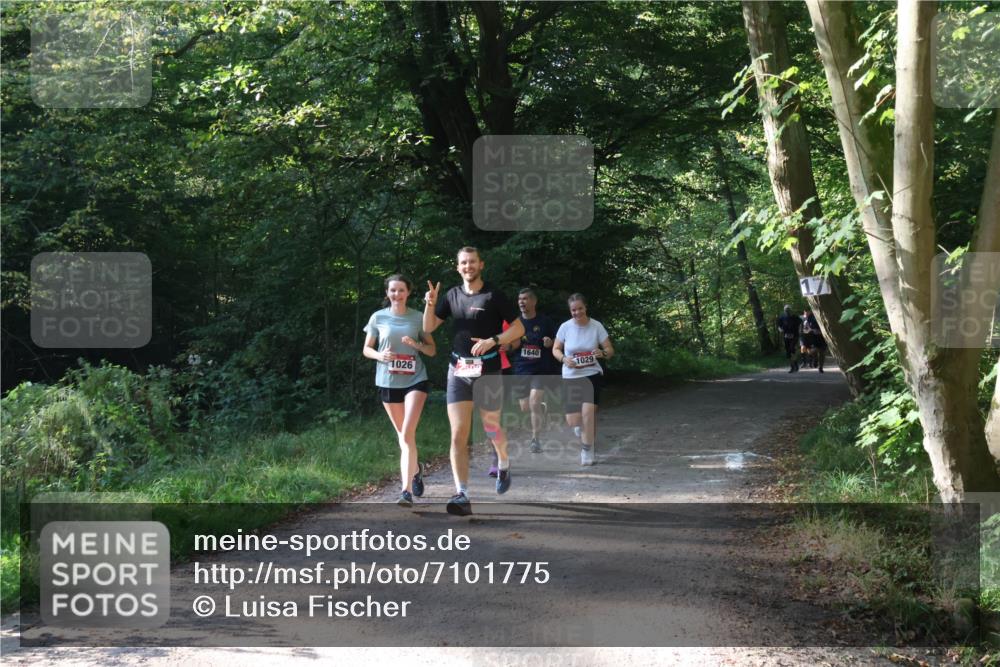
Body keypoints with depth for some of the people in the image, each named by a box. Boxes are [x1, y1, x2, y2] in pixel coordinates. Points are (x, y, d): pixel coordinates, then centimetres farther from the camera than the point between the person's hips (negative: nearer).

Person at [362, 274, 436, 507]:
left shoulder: (417, 318, 1)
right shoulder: (378, 318, 2)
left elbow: (432, 350, 6)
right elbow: (366, 349, 8)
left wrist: (416, 345, -14)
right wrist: (379, 355, -13)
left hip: (415, 380, -2)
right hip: (388, 382, 2)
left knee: (407, 433, -16)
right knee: (402, 434, 14)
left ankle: (407, 490, -20)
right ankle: (415, 470, 41)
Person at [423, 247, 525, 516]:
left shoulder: (493, 296, -4)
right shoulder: (452, 295, 8)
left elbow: (518, 328, -4)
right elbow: (428, 327, 11)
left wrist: (493, 341, -18)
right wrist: (430, 303, -7)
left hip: (488, 370, -2)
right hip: (458, 371, 3)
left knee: (491, 427, 12)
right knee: (458, 435, -9)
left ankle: (503, 464, 45)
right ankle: (462, 496, -14)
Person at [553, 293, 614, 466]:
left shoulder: (596, 326, -5)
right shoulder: (565, 327, -3)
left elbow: (610, 350, 0)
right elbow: (555, 349, 8)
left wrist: (603, 353, -24)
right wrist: (564, 359, -14)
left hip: (592, 375, -1)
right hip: (570, 377, 1)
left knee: (588, 412, -19)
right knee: (573, 421, -2)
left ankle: (587, 454, -3)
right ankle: (583, 432, 38)